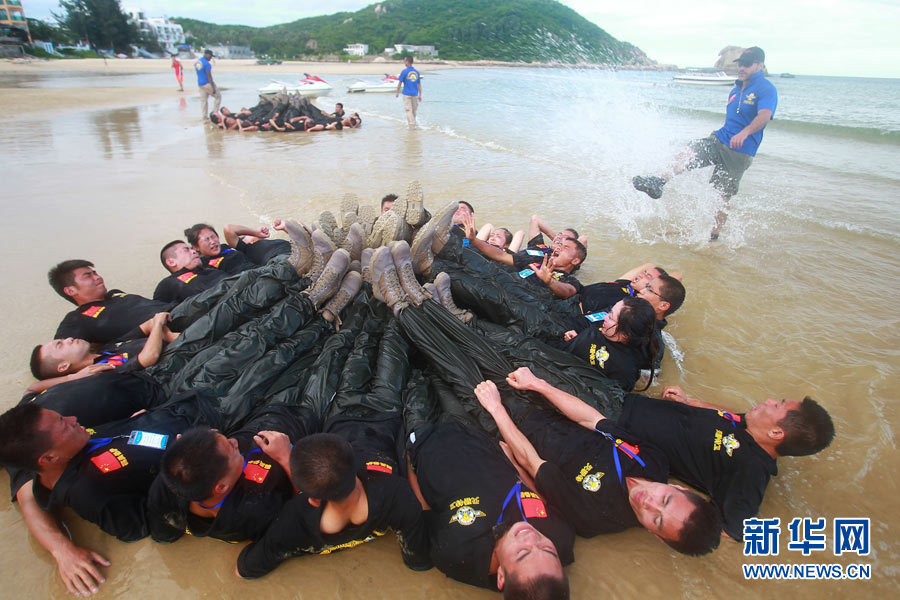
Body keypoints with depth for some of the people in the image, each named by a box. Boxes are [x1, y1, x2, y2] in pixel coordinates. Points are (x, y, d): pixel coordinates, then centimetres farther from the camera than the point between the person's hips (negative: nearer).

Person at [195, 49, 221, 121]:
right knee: (218, 97, 6)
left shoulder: (196, 62, 11)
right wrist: (213, 88, -17)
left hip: (200, 84, 8)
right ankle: (214, 113, 2)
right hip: (207, 83, -8)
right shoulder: (206, 64, -16)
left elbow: (199, 74, 16)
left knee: (203, 100, 10)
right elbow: (209, 77, -18)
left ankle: (205, 117, 12)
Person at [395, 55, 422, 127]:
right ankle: (413, 123, 30)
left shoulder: (404, 71, -7)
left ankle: (412, 125, -11)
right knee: (414, 110, 15)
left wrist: (397, 93, 8)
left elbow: (400, 83, -4)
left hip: (407, 94, -4)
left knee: (409, 110, -4)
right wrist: (420, 95, 15)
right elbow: (419, 84, 10)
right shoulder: (416, 72, 7)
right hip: (415, 94, 5)